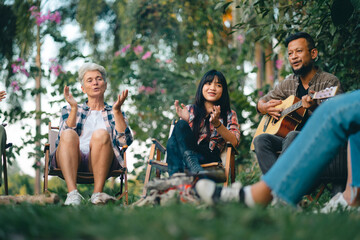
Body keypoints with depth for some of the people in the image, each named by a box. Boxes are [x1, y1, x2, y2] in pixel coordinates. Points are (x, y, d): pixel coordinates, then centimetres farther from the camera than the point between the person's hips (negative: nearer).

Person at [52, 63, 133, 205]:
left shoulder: (113, 113, 28)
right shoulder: (69, 110, 29)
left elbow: (125, 142, 7)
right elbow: (63, 137, 8)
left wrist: (117, 110, 2)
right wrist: (74, 108, 2)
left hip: (100, 163, 0)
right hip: (72, 162, 0)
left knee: (101, 134, -32)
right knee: (69, 134, -32)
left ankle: (97, 193, -39)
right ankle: (73, 193, -46)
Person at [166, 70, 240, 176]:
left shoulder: (229, 115, 20)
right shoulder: (189, 110, 25)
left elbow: (235, 142, 2)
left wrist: (216, 123, -13)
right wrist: (184, 121, -7)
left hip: (210, 156, -2)